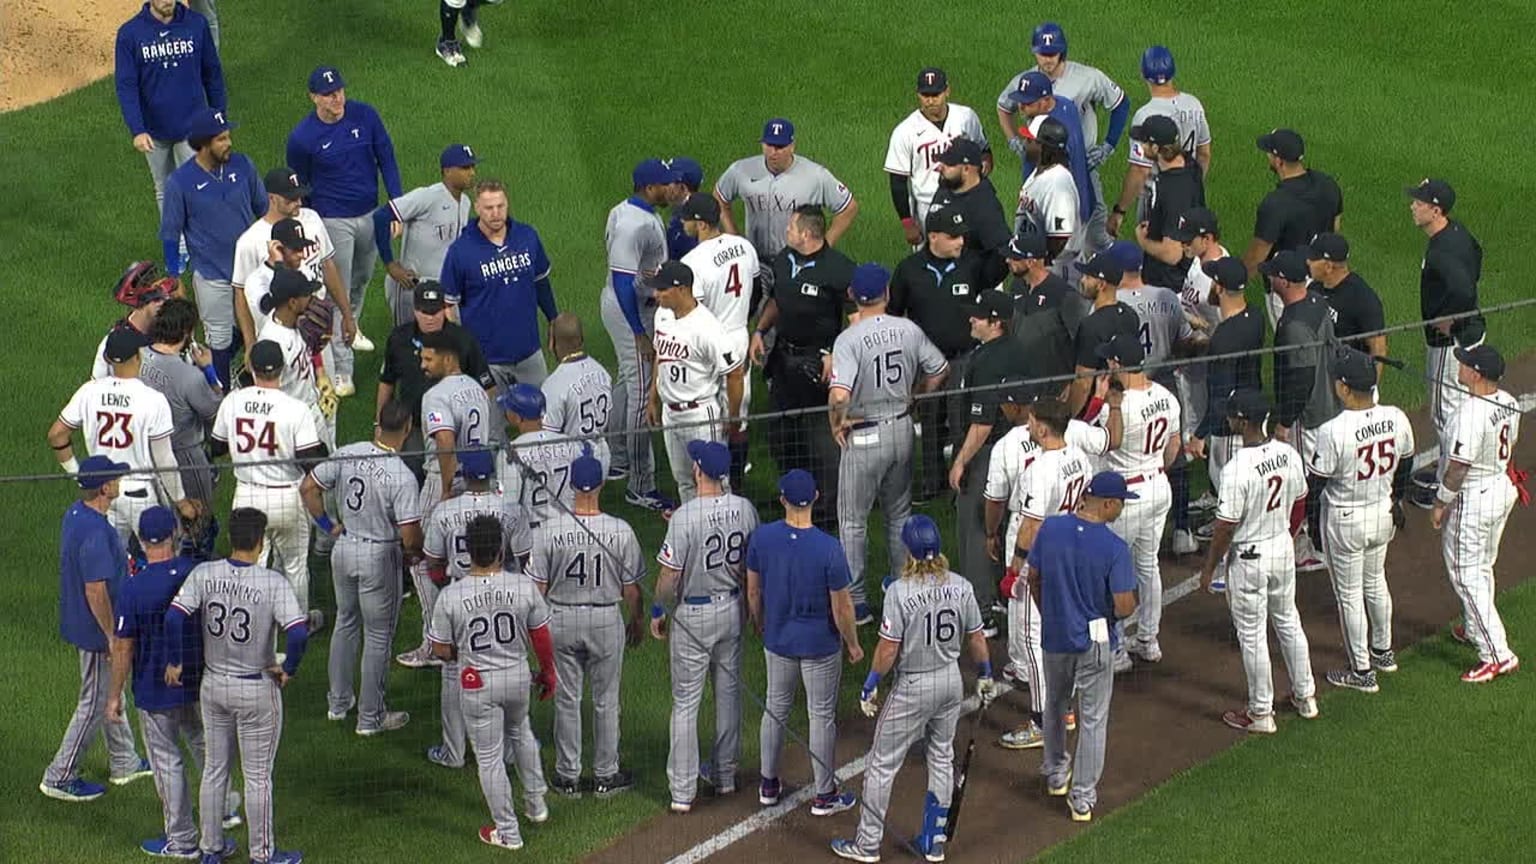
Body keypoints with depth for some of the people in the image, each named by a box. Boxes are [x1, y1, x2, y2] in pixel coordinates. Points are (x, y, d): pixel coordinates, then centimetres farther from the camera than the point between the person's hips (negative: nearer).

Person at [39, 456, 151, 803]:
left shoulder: (76, 513, 0)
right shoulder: (96, 533, -32)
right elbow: (95, 591, -30)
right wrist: (112, 637, -22)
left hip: (79, 620, 10)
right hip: (96, 630, -10)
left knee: (110, 693, 24)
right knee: (96, 703, 4)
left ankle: (125, 762, 40)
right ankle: (59, 778, 14)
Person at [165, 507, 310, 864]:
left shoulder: (203, 574, -9)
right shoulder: (273, 583, -20)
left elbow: (174, 616, -17)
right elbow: (298, 632, -29)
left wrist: (174, 661, -4)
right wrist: (289, 669, -11)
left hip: (213, 685, 4)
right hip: (257, 689, -4)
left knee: (214, 769, 19)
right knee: (258, 777, 10)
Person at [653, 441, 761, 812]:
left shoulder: (685, 517, -24)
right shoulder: (744, 509, -8)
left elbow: (670, 576, -19)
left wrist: (659, 611, -3)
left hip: (691, 614, -5)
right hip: (732, 609, 5)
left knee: (686, 702, 4)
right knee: (728, 691, 20)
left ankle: (682, 791, 6)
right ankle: (724, 774, 32)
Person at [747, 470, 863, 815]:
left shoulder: (761, 538, -15)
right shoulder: (829, 549, -26)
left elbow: (753, 591, -2)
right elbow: (842, 608, -17)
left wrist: (759, 626, 17)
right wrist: (853, 644, 0)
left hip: (778, 640, 3)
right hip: (820, 645, -3)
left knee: (775, 709, 22)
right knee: (822, 716, 11)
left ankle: (768, 785, 34)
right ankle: (824, 796, 23)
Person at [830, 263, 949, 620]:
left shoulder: (849, 339, -22)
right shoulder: (909, 330, -6)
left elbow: (839, 394, -33)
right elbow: (939, 370, 7)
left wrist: (837, 423, -15)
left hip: (864, 436, -5)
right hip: (902, 428, 5)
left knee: (852, 521, 8)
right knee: (899, 512, 23)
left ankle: (856, 602, 11)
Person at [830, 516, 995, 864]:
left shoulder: (900, 591, -22)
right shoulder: (960, 587, -6)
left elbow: (888, 649, -18)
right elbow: (975, 639, 4)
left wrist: (870, 687, -6)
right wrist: (985, 675, 19)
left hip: (912, 688, -5)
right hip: (951, 681, 5)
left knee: (883, 763, 7)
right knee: (941, 758, 19)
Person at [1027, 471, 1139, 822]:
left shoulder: (1050, 529, -10)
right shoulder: (1114, 548, -22)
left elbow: (1033, 578, 2)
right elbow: (1124, 606, -22)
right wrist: (1132, 604, 2)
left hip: (1054, 636, 4)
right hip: (1095, 641, -4)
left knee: (1055, 706, 26)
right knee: (1093, 719, 9)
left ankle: (1055, 775, 41)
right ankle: (1083, 798, 12)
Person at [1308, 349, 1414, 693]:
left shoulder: (1334, 431, -29)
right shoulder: (1396, 418, -11)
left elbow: (1314, 479, -20)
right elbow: (1405, 465, 5)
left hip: (1346, 519, -6)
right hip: (1384, 512, 6)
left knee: (1349, 593, 11)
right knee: (1375, 582, 27)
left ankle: (1362, 671, 20)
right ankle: (1383, 652, 43)